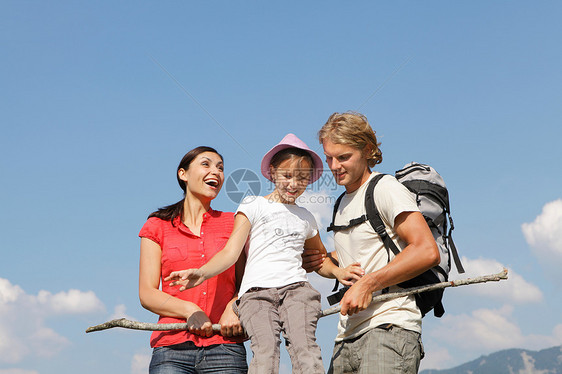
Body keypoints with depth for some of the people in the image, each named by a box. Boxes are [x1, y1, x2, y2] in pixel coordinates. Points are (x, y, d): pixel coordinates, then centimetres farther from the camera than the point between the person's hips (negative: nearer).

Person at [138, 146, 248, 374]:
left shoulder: (233, 224, 16)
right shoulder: (158, 226, 14)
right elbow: (147, 294, 7)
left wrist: (233, 308, -8)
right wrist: (190, 310, -9)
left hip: (224, 349, 1)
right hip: (172, 349, 0)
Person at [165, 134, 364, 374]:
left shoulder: (306, 218, 26)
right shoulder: (253, 206, 14)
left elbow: (320, 257, 38)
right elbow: (231, 252, 5)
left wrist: (338, 272, 16)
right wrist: (201, 273, -13)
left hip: (296, 287, 3)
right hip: (256, 290, -2)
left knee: (304, 346, -25)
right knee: (266, 351, -28)